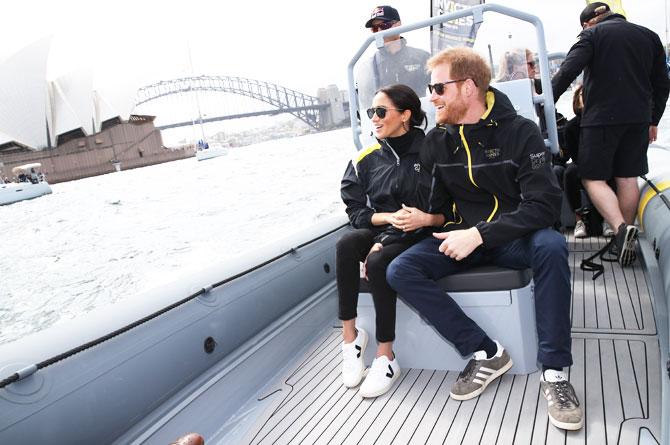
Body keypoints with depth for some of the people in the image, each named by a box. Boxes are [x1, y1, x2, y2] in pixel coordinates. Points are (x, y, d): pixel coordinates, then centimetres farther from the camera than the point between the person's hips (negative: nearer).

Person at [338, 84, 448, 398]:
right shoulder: (367, 160, 6)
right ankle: (349, 334, -20)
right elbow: (356, 211, 4)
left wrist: (427, 218, -21)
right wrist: (390, 217, -12)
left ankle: (385, 356, -19)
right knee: (347, 243, -30)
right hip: (381, 230, 4)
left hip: (419, 236, -3)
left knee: (378, 262, -33)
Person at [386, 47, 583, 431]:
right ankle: (486, 354, -15)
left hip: (513, 237, -3)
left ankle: (555, 371, -22)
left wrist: (480, 234, -27)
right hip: (462, 236, 4)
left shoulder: (520, 132, -9)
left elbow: (544, 204, -18)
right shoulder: (436, 141, 3)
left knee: (551, 246, -36)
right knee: (400, 271, -20)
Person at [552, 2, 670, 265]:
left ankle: (620, 228, -19)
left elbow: (567, 71, -15)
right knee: (628, 177, 10)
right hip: (639, 118, 5)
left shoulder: (592, 34, 0)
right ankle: (627, 242, 14)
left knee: (593, 178, 0)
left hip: (601, 117, -5)